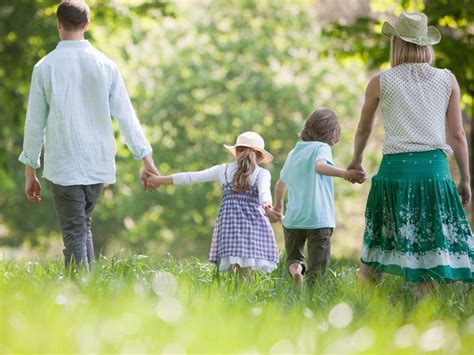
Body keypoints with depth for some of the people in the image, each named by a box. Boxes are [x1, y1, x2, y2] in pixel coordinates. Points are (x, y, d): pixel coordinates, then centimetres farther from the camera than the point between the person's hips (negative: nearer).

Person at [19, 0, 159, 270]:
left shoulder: (45, 67, -4)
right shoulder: (106, 65, 2)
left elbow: (35, 123, 1)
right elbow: (126, 116, 1)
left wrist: (30, 170, 9)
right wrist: (147, 160, 6)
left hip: (63, 166, -3)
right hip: (100, 163, 3)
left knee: (74, 233, 0)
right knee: (83, 224, 20)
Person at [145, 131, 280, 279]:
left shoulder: (224, 170, 15)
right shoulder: (262, 173, 7)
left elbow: (191, 177, 17)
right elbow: (264, 192, -15)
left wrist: (158, 180, 26)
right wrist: (267, 209, -35)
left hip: (228, 222, 2)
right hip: (253, 225, -2)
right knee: (244, 277, -10)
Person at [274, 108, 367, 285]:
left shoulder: (293, 153, 17)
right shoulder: (321, 148, -3)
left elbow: (280, 184, 30)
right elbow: (320, 166, -26)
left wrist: (278, 204, 48)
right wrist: (344, 173, -39)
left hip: (293, 219, 5)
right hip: (318, 219, -5)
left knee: (293, 258, 18)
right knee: (316, 271, 0)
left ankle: (295, 268, -12)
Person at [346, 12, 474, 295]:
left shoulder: (381, 83, 5)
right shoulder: (448, 80, 6)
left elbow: (364, 130, 20)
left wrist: (356, 161, 38)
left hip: (395, 168, 0)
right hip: (435, 167, 0)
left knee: (376, 246, 9)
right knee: (429, 248, 1)